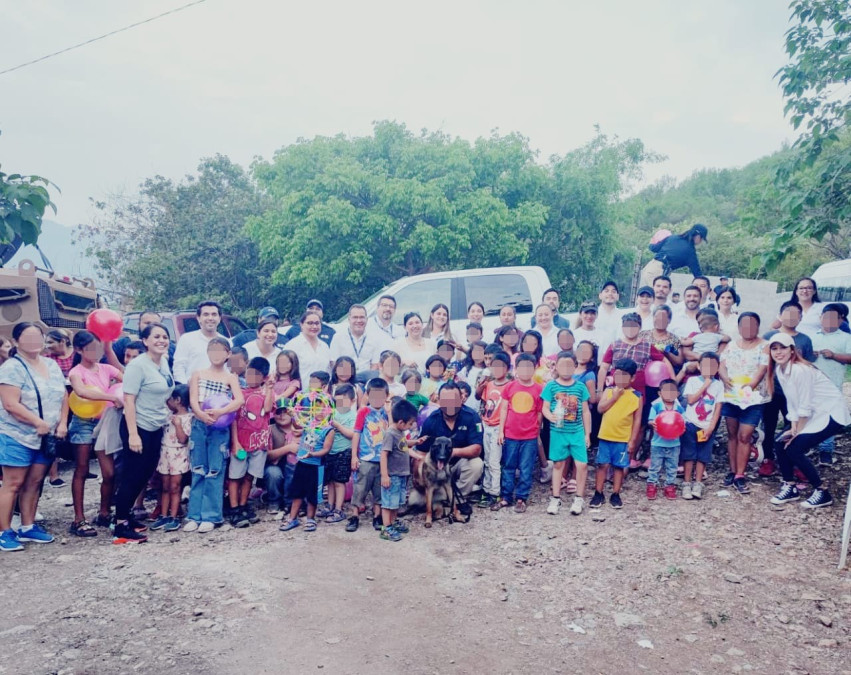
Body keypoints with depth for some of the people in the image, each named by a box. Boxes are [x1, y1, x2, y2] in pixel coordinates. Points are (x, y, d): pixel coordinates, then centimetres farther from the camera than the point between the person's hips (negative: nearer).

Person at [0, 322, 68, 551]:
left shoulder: (52, 365, 10)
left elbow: (63, 396, 12)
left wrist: (62, 423, -1)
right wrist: (39, 423, -20)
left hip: (46, 437, 6)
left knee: (34, 482, 11)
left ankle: (27, 527, 21)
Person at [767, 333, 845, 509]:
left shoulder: (800, 370, -25)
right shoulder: (779, 369, 1)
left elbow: (805, 407, -21)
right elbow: (792, 402, 6)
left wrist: (797, 432, -12)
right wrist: (793, 428, 0)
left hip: (832, 414, -8)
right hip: (813, 414, 8)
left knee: (794, 449, -15)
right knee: (782, 445, 0)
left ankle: (822, 493, 1)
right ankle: (790, 488, 15)